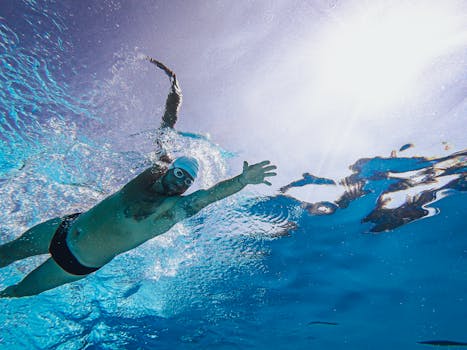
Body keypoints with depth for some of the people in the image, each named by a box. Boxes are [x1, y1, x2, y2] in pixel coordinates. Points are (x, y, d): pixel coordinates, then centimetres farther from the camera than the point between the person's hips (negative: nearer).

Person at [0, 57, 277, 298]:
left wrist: (242, 180, -56)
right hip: (66, 228, 3)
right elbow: (165, 133, -9)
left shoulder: (179, 208, -24)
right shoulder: (156, 170, -11)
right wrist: (174, 96, -15)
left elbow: (213, 192, -41)